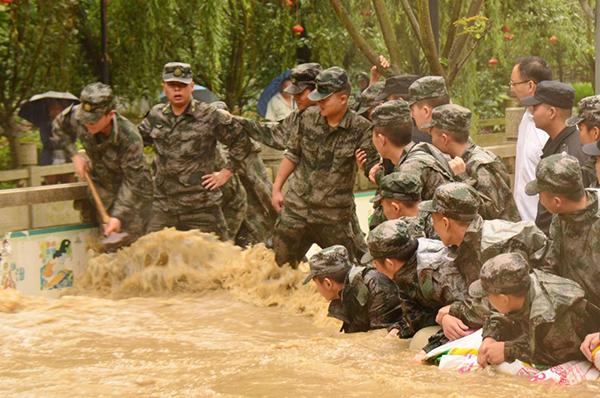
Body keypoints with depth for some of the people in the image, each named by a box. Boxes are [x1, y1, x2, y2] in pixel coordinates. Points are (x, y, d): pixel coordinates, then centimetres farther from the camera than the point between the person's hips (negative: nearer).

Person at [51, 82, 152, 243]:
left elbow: (132, 181, -30)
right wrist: (74, 154, -9)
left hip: (135, 192, -5)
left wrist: (118, 216, -35)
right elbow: (58, 128, 3)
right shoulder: (76, 117, -22)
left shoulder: (130, 138, -36)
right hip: (103, 187, 5)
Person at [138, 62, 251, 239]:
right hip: (163, 207, 4)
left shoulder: (210, 116, -6)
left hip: (201, 208, -4)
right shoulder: (156, 115, 7)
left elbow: (241, 141, 1)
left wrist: (227, 172, -2)